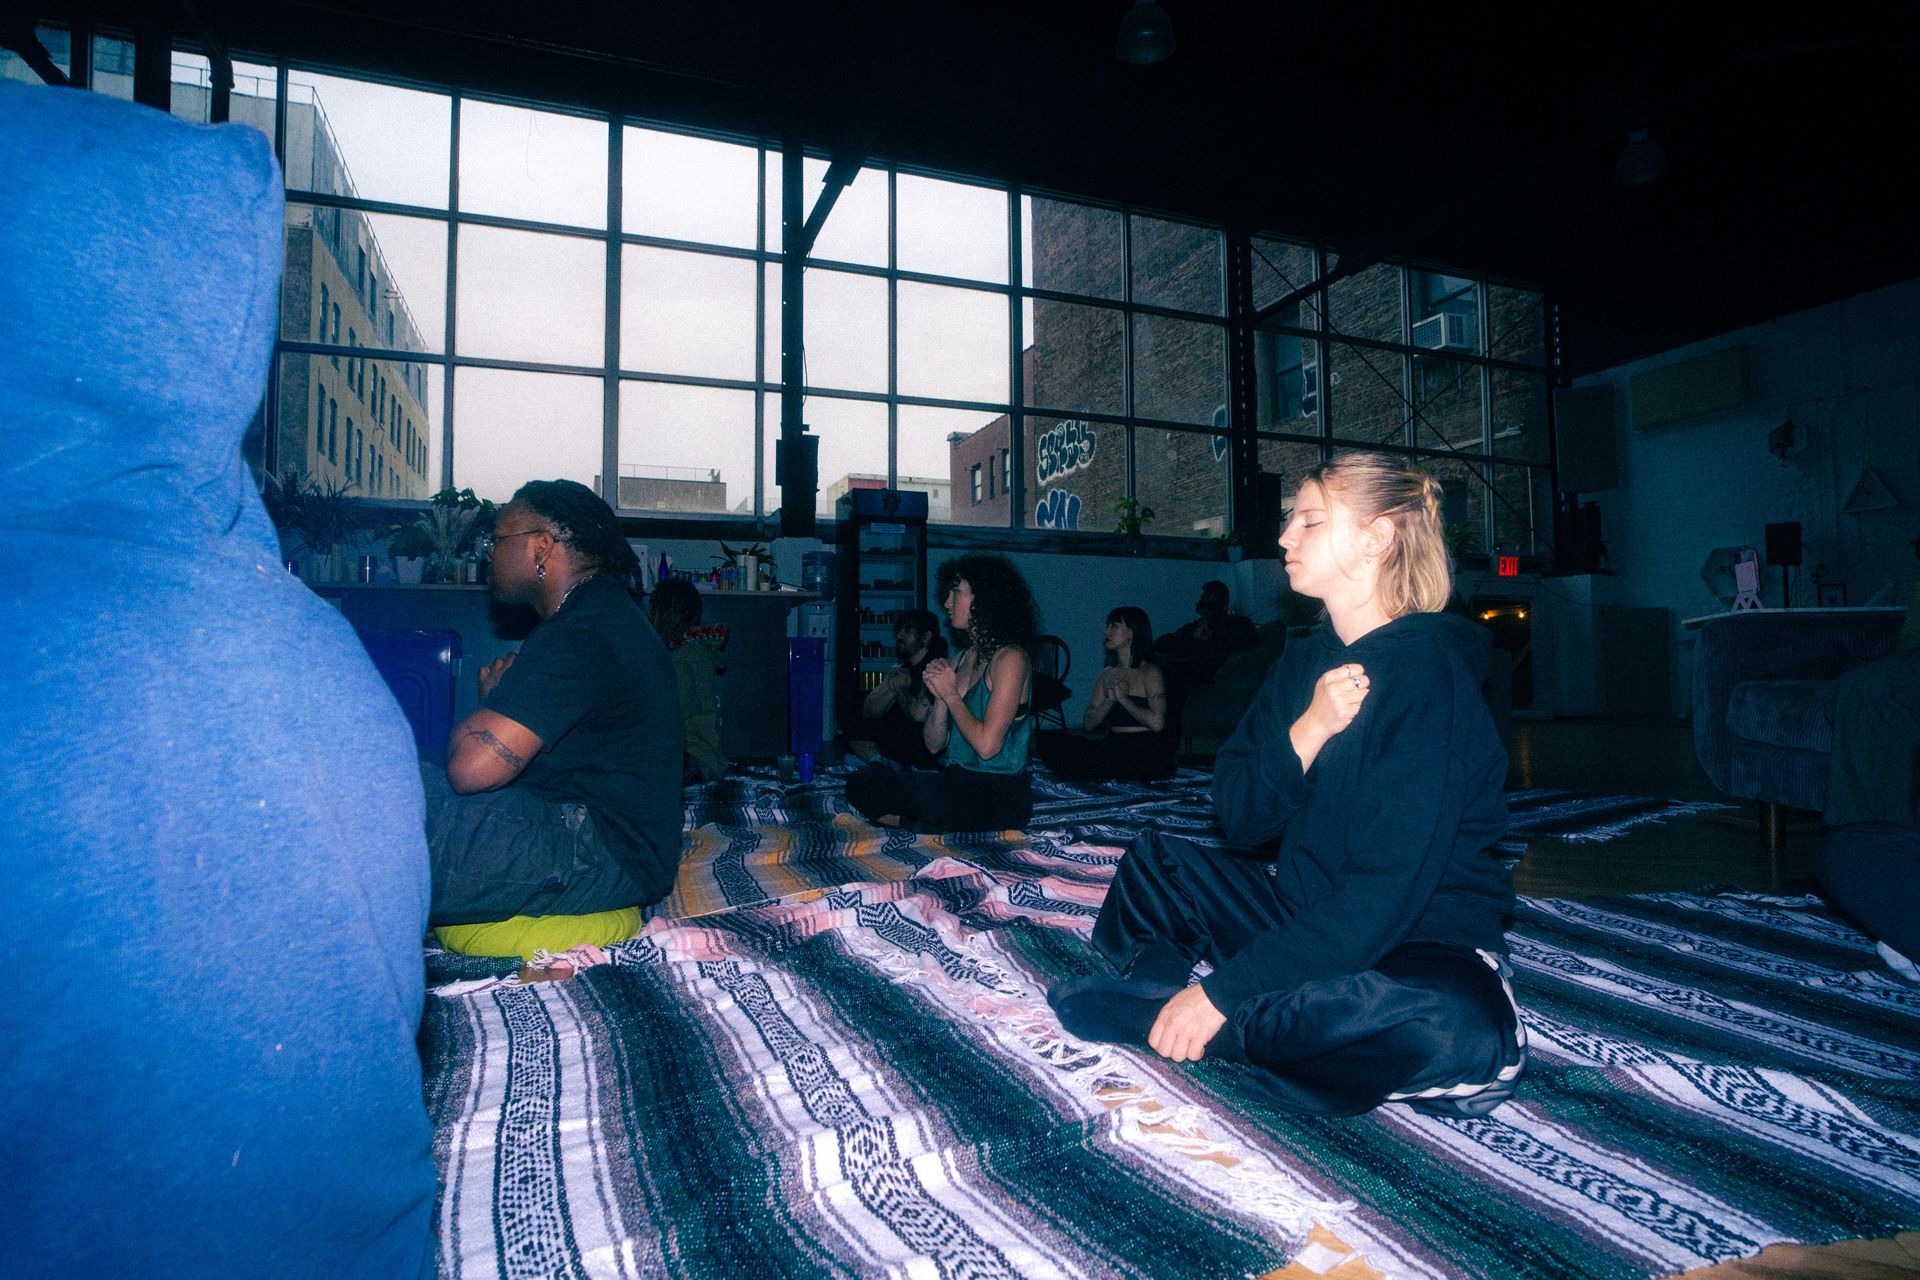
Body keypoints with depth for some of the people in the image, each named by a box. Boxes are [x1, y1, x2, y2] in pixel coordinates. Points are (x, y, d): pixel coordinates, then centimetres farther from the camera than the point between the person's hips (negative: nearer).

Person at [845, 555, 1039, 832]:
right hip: (955, 783, 7)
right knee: (864, 782, -16)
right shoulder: (960, 660, 14)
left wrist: (951, 694, -8)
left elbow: (987, 745, -20)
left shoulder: (1010, 658, -10)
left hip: (1000, 795, -7)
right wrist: (940, 697, -5)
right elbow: (934, 745, 12)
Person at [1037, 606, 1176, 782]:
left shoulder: (1150, 672, -4)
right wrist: (1110, 700, -8)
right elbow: (1088, 724, 8)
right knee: (1049, 740, -11)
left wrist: (1123, 698, -11)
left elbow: (1156, 723, -19)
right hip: (1113, 746, 6)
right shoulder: (1107, 674, 14)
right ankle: (1114, 774, -13)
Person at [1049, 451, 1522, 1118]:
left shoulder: (1428, 672, -21)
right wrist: (1306, 730, -22)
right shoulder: (1304, 662, 3)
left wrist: (1224, 990, -29)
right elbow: (1240, 819, -3)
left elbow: (1387, 890, -28)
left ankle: (1153, 1012, -27)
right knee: (1155, 860, 7)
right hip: (1303, 906, 7)